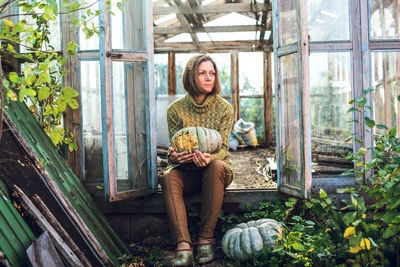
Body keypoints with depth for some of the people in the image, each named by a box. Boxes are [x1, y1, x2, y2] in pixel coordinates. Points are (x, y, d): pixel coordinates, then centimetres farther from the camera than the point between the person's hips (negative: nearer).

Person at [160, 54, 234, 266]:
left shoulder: (224, 108, -4)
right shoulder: (176, 109, -3)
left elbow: (223, 147, -11)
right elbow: (174, 146, -4)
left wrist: (209, 158, -36)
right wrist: (173, 157, -31)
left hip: (217, 169, -1)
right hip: (187, 171, 1)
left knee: (216, 166, -36)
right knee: (169, 177, -32)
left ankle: (206, 239, -31)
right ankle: (183, 247, -41)